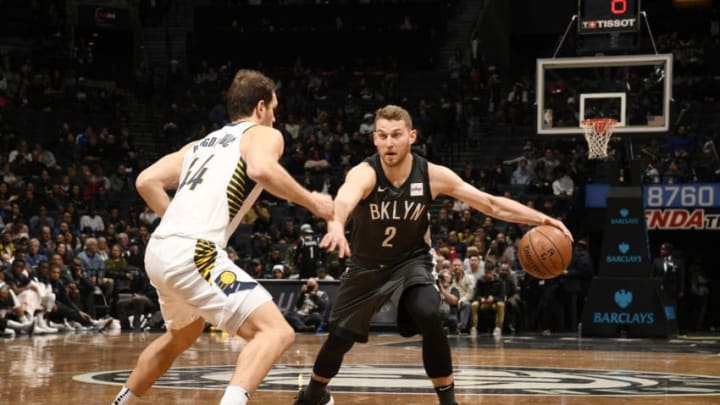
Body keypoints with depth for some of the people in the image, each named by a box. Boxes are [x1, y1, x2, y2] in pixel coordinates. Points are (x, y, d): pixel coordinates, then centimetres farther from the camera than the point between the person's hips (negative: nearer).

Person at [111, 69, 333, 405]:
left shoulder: (201, 144, 28)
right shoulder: (264, 135, 8)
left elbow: (146, 181, 20)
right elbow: (261, 169, -16)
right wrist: (311, 202, -5)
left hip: (159, 250, 8)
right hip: (194, 253, -8)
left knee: (181, 336, 35)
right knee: (276, 332, -14)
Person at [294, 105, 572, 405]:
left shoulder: (433, 175, -20)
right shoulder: (364, 174, -30)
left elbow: (491, 203, -13)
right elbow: (344, 198, -55)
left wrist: (541, 219, -23)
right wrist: (335, 225, -78)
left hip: (410, 261, 0)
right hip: (367, 266, 0)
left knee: (429, 316, -29)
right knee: (340, 337, 10)